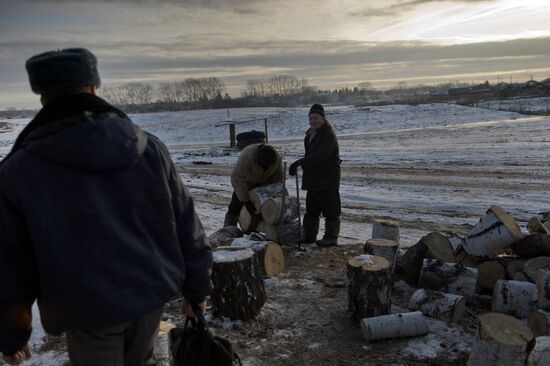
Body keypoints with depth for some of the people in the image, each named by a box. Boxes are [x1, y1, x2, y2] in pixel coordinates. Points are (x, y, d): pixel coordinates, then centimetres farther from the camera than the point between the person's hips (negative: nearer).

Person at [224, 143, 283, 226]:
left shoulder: (277, 157, -25)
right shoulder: (247, 157, -40)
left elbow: (277, 178, -9)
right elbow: (237, 179, -39)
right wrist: (245, 201, -42)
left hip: (263, 182, 4)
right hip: (246, 182, -4)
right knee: (237, 203, -9)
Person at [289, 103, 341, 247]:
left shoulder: (328, 135, -15)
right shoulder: (310, 134, 15)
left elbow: (319, 157, -26)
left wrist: (299, 163, -28)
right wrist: (298, 165, 9)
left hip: (328, 178, -10)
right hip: (313, 178, 10)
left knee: (330, 209, -5)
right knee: (311, 209, 15)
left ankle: (331, 237, 2)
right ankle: (309, 235, 25)